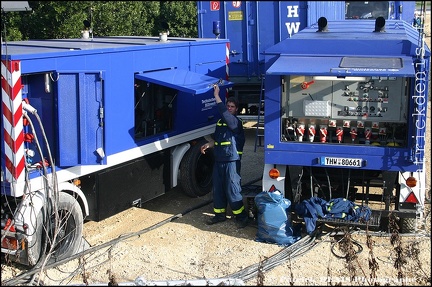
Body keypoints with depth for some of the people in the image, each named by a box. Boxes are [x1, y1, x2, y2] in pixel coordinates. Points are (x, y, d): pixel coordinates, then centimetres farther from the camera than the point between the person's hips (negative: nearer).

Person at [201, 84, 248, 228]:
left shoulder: (236, 122, -11)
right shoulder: (220, 122, 12)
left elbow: (224, 113, -29)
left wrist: (216, 96, -29)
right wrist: (208, 145, 0)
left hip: (232, 161, -7)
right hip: (218, 161, 7)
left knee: (232, 190, -5)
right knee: (218, 189, 12)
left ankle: (241, 216, 6)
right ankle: (220, 214, 24)